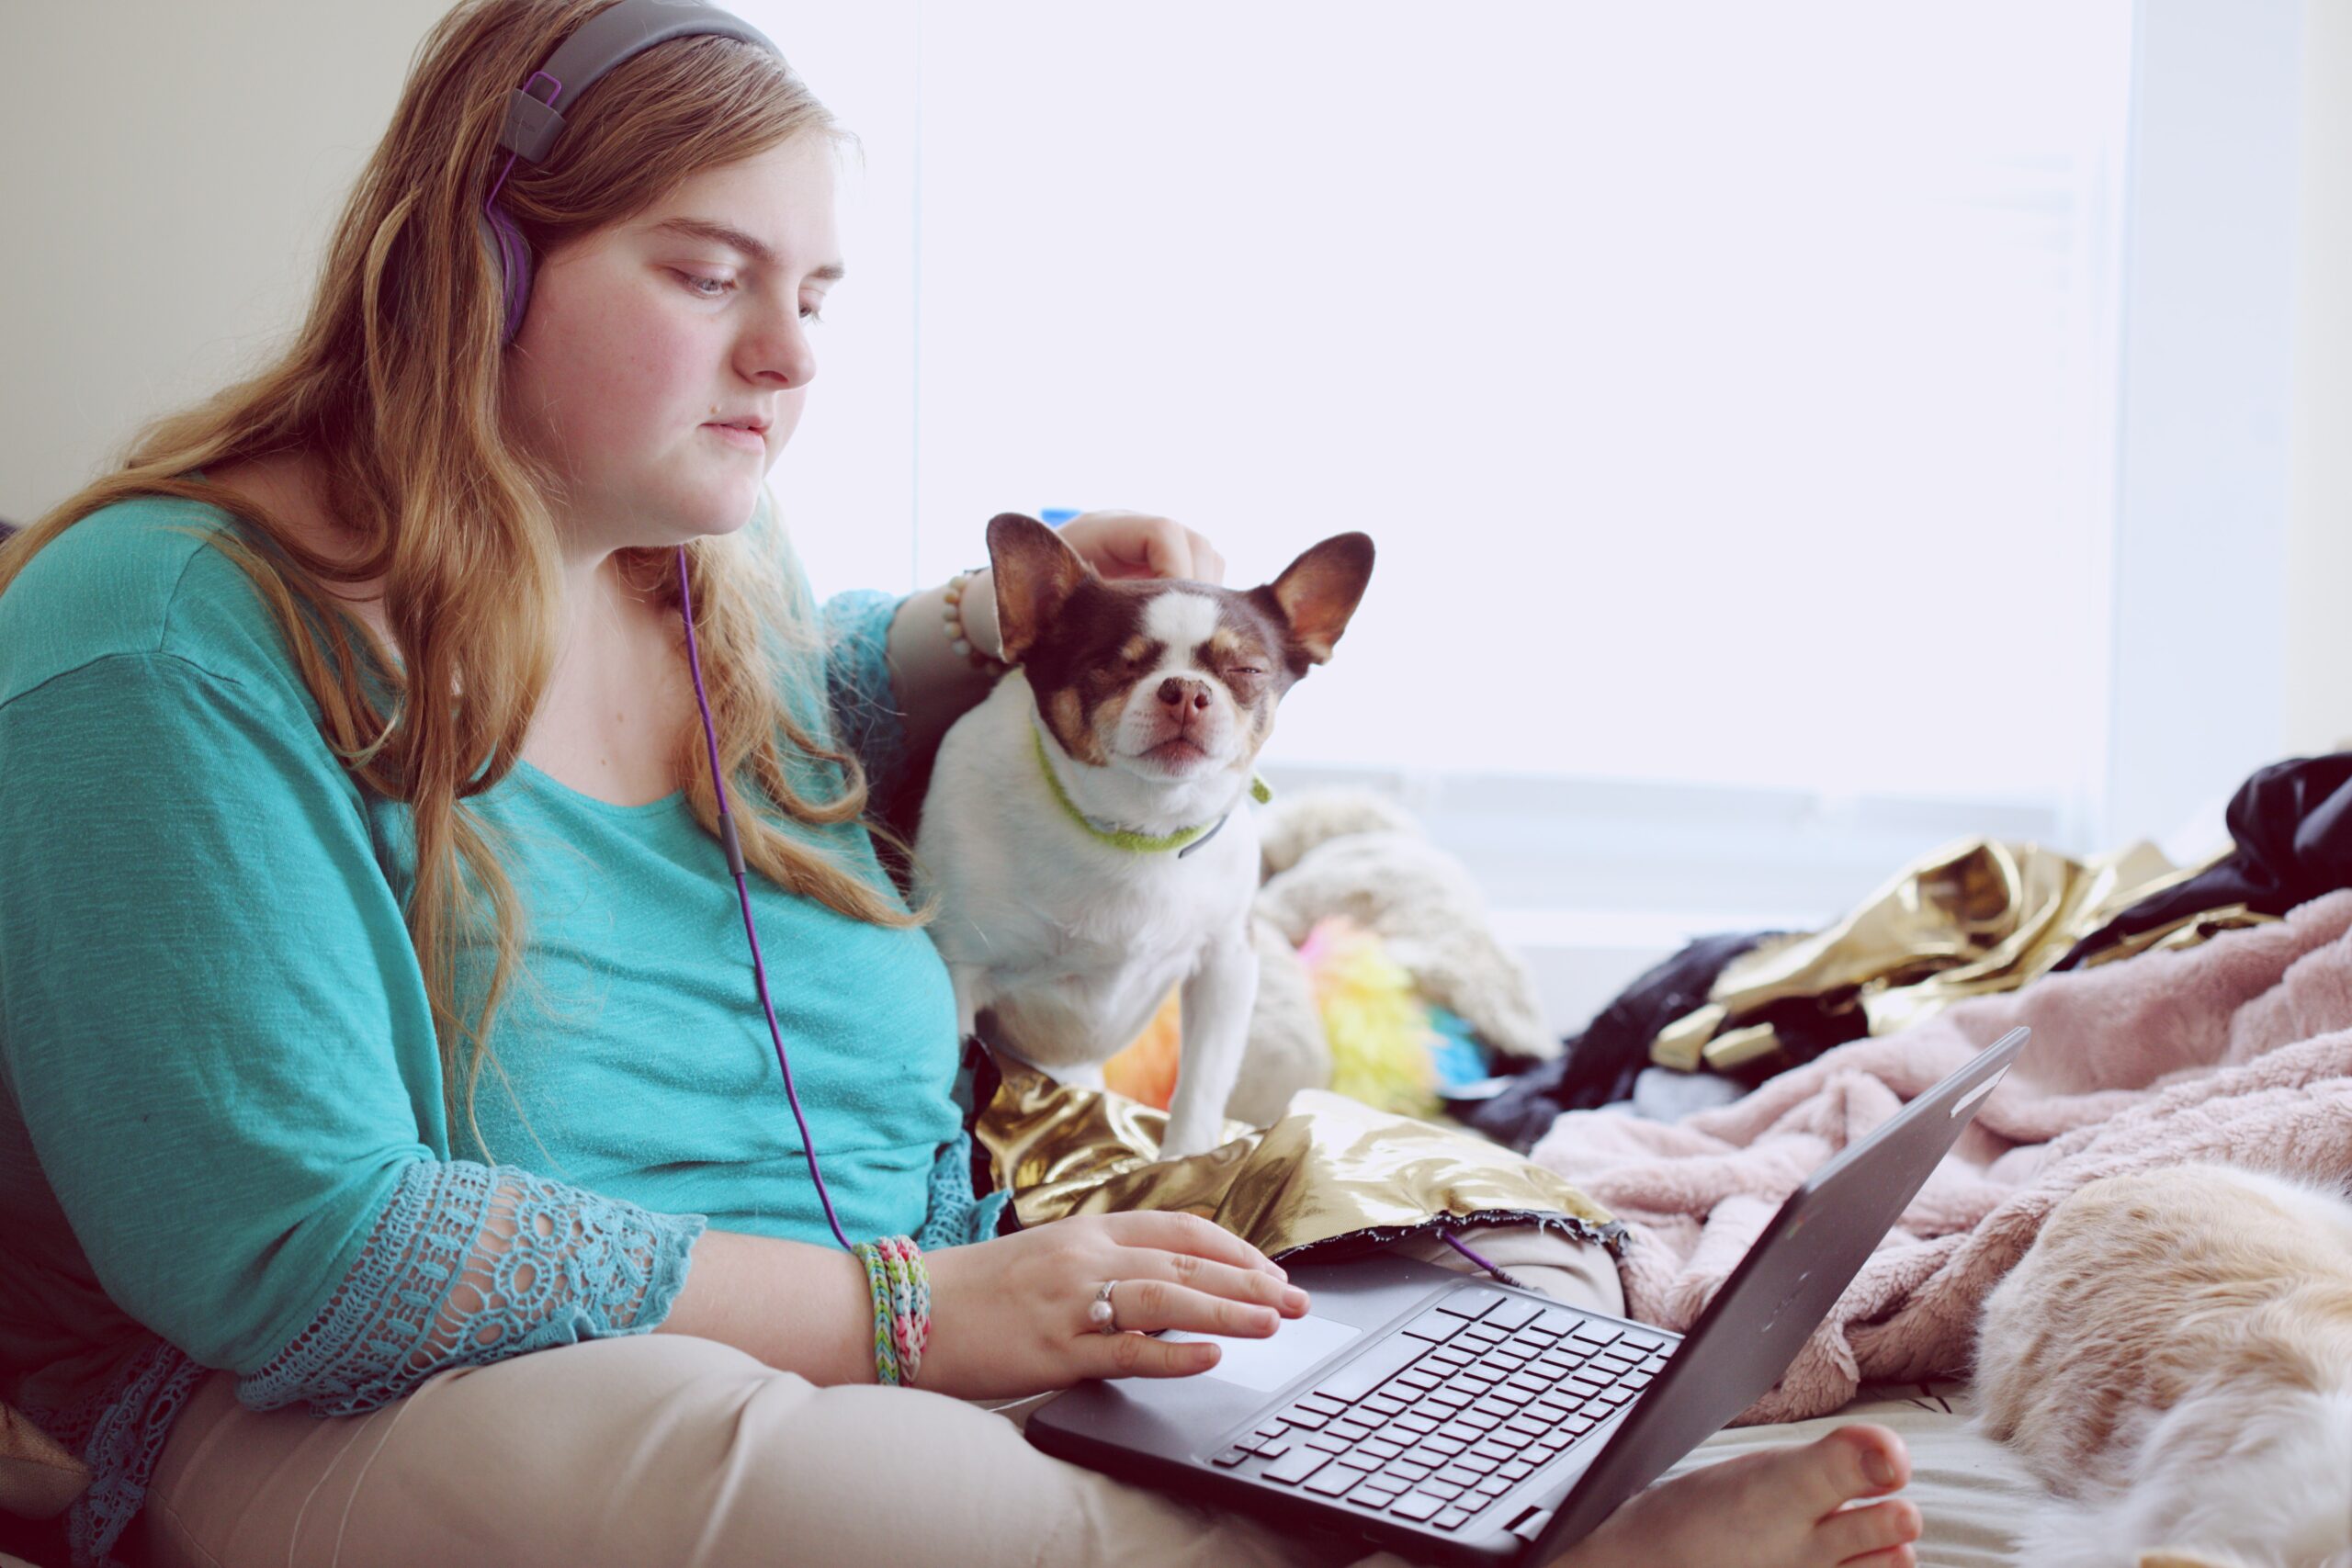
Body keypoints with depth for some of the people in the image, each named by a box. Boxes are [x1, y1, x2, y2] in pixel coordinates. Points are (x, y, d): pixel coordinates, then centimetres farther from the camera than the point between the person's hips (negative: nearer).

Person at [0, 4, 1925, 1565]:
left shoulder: (717, 572, 10)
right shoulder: (178, 635, -14)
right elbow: (298, 1251, -22)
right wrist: (911, 1312, -24)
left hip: (912, 1326, 7)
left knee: (1547, 1300, -9)